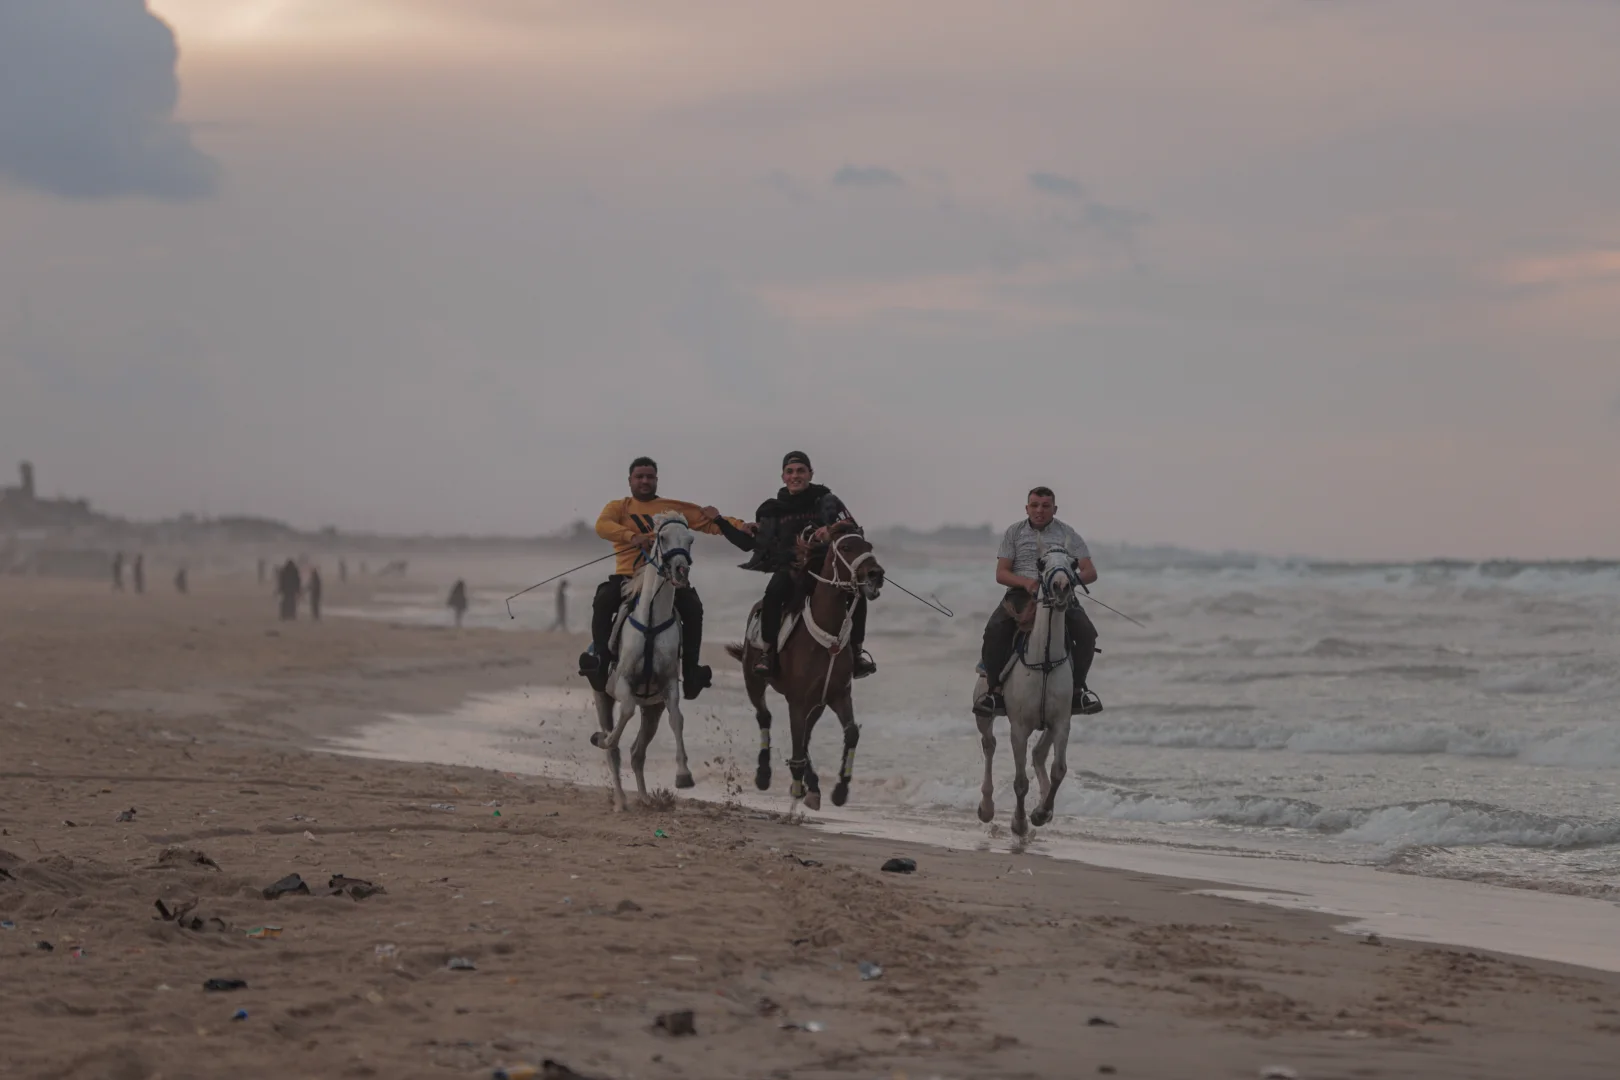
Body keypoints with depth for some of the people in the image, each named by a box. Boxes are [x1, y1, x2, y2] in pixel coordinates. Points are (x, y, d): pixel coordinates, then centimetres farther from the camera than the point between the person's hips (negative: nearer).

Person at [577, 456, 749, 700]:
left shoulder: (675, 508, 15)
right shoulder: (618, 507, 12)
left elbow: (709, 522, 9)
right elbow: (602, 525, -10)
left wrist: (742, 528, -9)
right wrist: (632, 536, -28)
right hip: (628, 577, 0)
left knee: (692, 607, -24)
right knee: (603, 600, -29)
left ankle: (690, 672, -20)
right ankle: (600, 655, -25)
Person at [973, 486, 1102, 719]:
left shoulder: (1067, 535, 8)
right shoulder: (1014, 533, 10)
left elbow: (1090, 572, 3)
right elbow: (1001, 573, 4)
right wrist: (1025, 581, -17)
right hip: (1021, 593, 0)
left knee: (1086, 633, -26)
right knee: (994, 631, -29)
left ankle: (1078, 689, -10)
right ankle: (994, 689, -18)